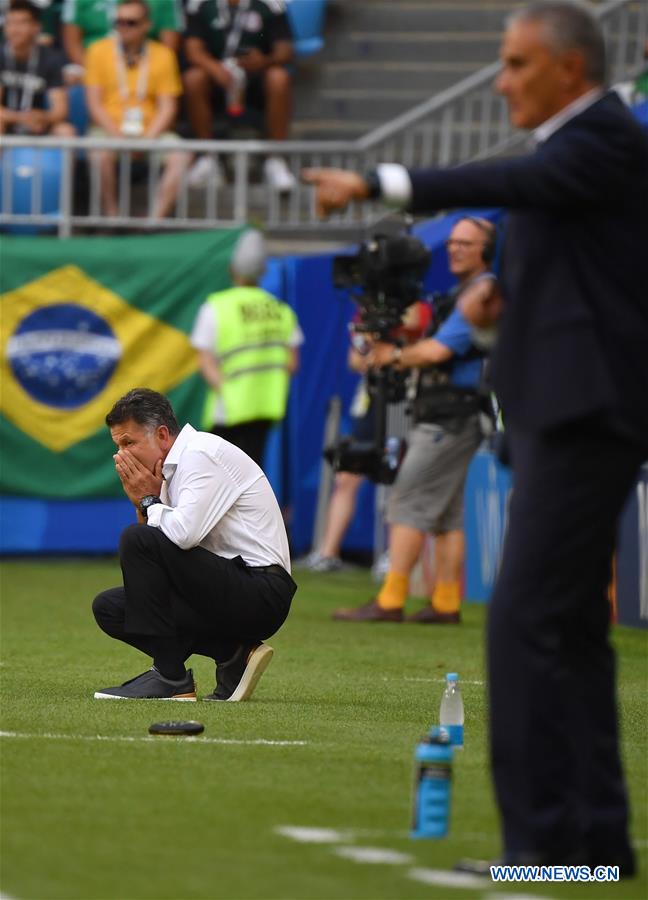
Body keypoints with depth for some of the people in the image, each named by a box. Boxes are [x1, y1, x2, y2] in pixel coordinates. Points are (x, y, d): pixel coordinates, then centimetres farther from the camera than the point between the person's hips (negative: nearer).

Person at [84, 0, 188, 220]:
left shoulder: (163, 55, 7)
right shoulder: (99, 51, 5)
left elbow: (168, 107, 3)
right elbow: (94, 103, 0)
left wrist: (149, 137, -15)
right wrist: (116, 135, -15)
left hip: (151, 130, 2)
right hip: (109, 128, -1)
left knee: (180, 156, -27)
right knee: (102, 153, -35)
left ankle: (156, 220, -29)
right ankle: (112, 216, -22)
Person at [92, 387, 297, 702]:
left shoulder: (202, 454, -12)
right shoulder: (174, 468, 16)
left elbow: (184, 534, -26)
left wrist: (149, 501, -7)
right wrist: (143, 506, 2)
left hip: (261, 594, -10)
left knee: (136, 539, -21)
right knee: (109, 607, 7)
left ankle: (170, 677, -15)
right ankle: (231, 655, 2)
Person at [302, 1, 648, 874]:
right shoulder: (578, 141, 18)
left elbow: (513, 184, -30)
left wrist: (377, 185, -38)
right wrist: (508, 291, 11)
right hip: (559, 411, 11)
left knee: (527, 616, -13)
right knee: (568, 627, 12)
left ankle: (541, 833, -13)